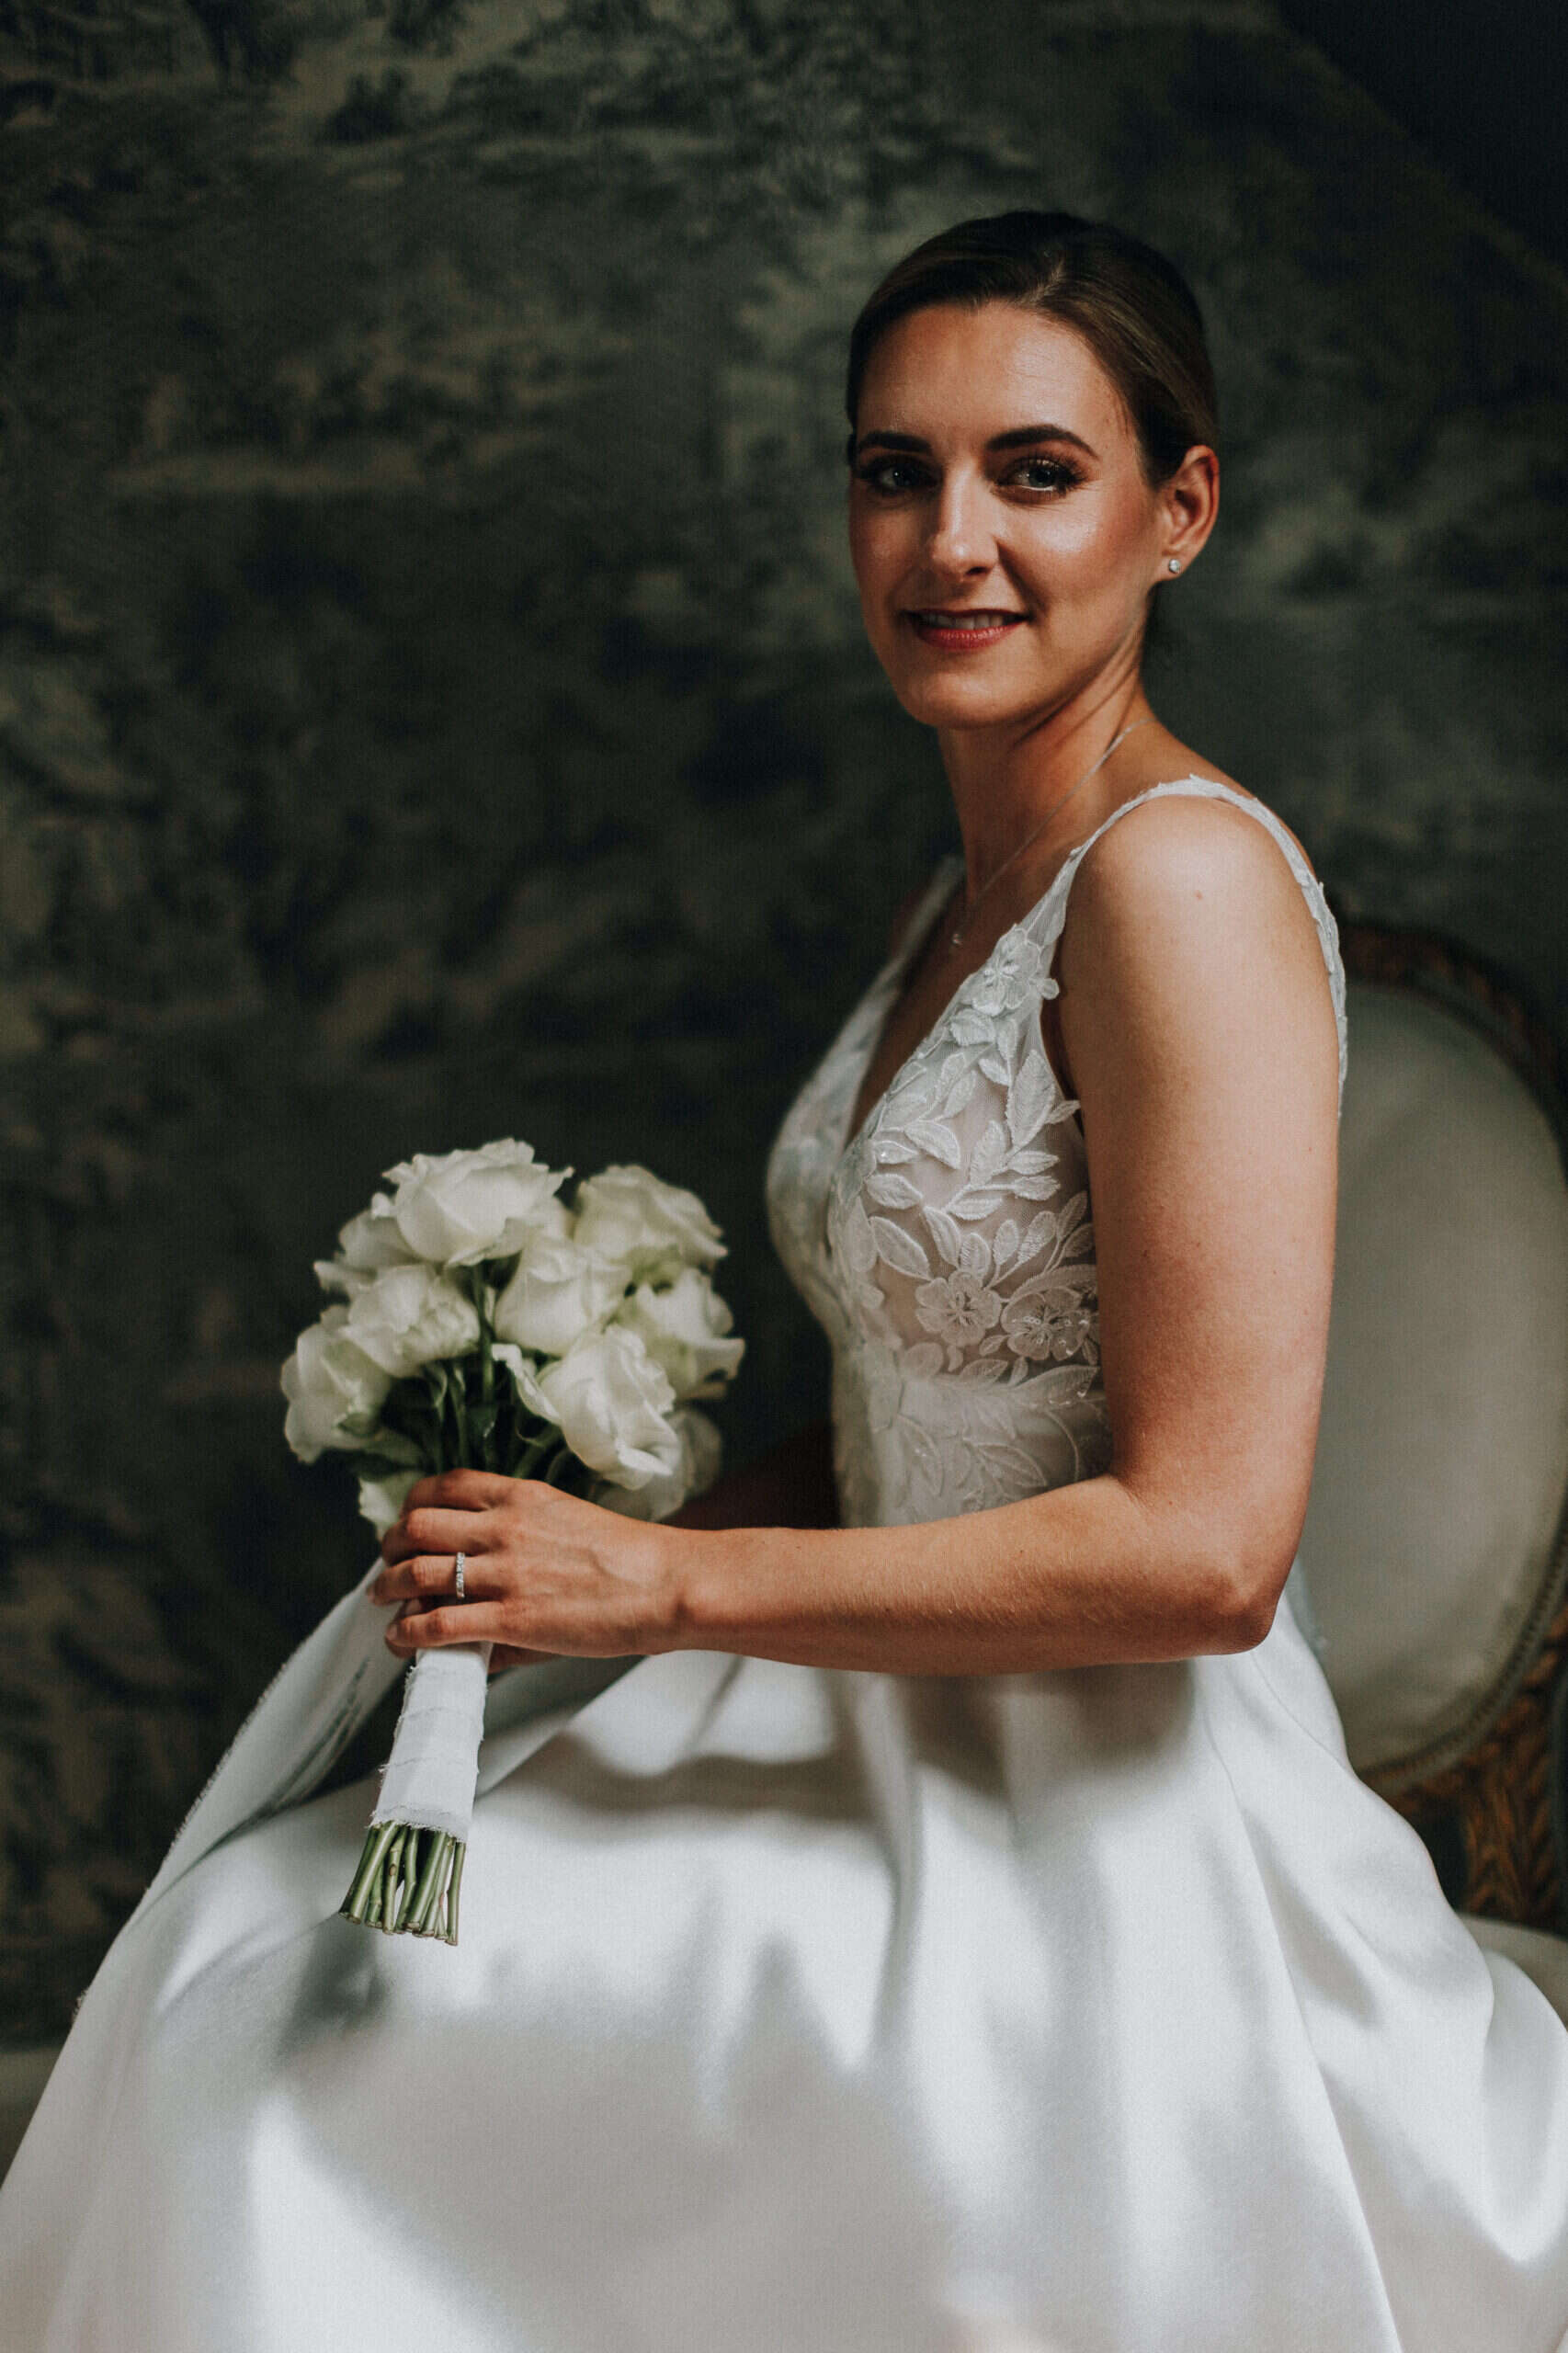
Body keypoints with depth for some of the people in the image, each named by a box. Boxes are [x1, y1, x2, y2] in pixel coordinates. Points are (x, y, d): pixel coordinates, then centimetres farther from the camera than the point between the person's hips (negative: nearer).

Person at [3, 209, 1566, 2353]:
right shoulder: (963, 901, 9)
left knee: (307, 2044, -6)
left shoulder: (1187, 877, -20)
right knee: (283, 1987, 10)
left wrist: (667, 1585, -18)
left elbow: (1201, 1546, -25)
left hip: (1114, 1855, -8)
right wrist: (566, 1555, 4)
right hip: (910, 1771, 8)